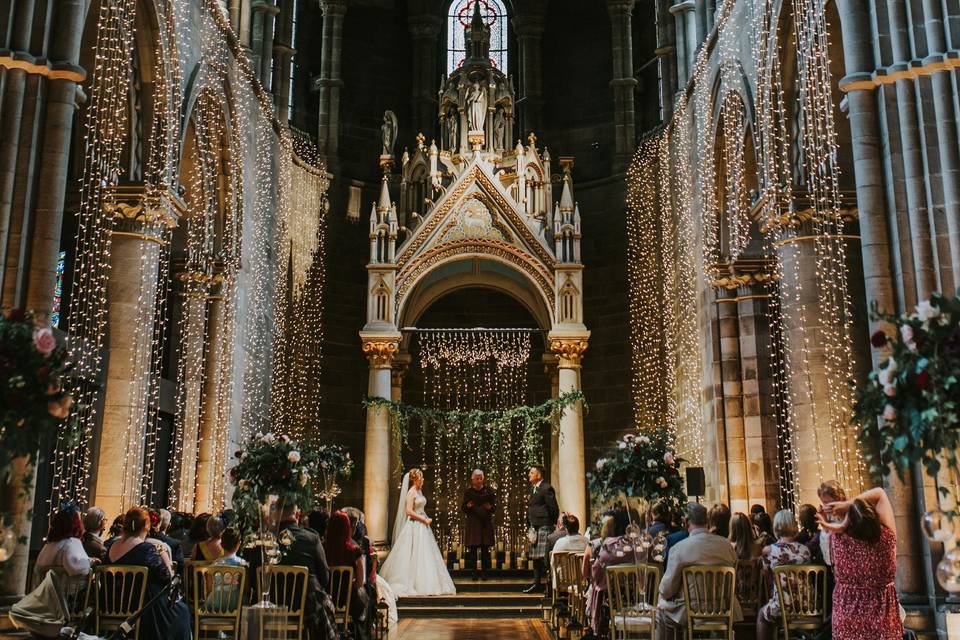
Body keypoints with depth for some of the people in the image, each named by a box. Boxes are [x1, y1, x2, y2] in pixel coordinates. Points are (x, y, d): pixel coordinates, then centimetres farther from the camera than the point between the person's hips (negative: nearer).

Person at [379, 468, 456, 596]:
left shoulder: (419, 491, 14)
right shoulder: (411, 492, -12)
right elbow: (409, 511, -19)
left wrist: (426, 520, 8)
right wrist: (424, 519, -15)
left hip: (422, 527, 9)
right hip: (414, 527, -9)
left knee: (425, 555, 8)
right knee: (414, 555, -5)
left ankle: (425, 584, 12)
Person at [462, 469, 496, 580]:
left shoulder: (488, 491, 5)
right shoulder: (468, 491, 4)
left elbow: (494, 506, 9)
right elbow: (463, 508, 7)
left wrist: (490, 507, -12)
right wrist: (467, 506, -14)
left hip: (486, 522, 0)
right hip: (472, 522, 0)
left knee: (485, 548, 1)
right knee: (472, 549, -1)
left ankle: (485, 571, 8)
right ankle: (474, 572, 5)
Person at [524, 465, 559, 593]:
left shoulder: (546, 488, -12)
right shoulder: (533, 488, 17)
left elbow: (554, 508, -14)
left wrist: (552, 523, -7)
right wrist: (530, 525, 15)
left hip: (544, 527, -10)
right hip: (535, 527, 10)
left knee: (544, 556, -10)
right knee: (535, 557, 13)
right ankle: (537, 583, 20)